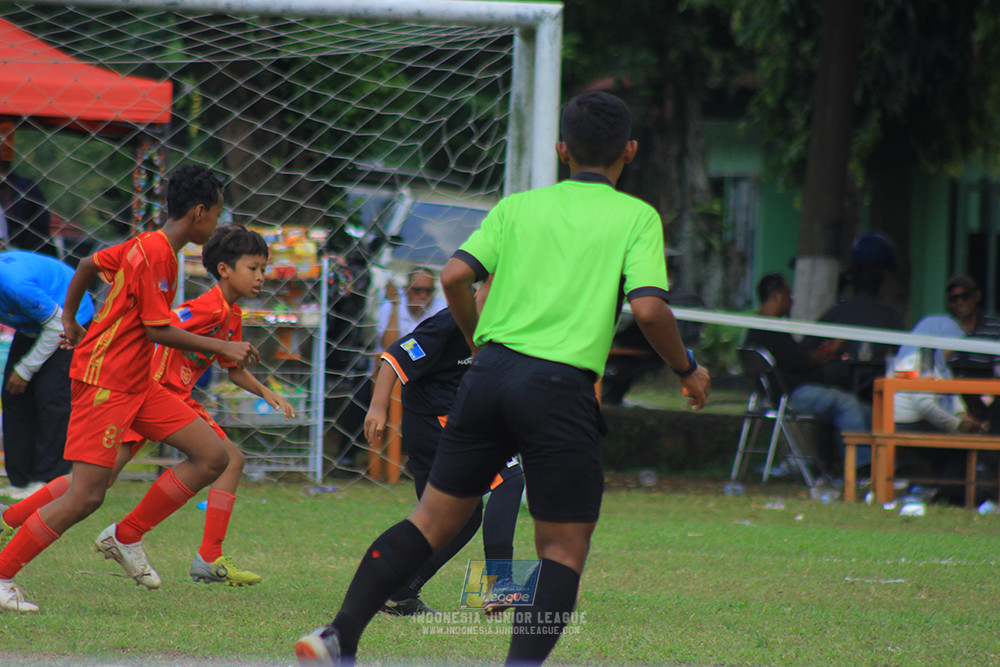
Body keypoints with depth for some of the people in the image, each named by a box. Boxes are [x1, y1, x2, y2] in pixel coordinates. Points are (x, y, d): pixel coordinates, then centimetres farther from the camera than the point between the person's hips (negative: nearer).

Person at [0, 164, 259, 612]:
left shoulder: (147, 245, 13)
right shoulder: (156, 254, -16)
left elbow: (89, 265, 25)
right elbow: (158, 330, -18)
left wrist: (70, 320, 32)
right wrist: (221, 348, -13)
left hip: (136, 384, 10)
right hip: (103, 382, -10)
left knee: (213, 457, 1)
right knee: (87, 495, -14)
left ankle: (126, 537, 8)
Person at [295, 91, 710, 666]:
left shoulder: (518, 206, 13)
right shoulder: (637, 217, 3)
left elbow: (454, 277, 3)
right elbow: (648, 308, -10)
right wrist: (687, 369, 7)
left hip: (490, 371, 4)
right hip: (562, 387, -4)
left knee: (434, 521, 13)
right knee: (564, 550, 6)